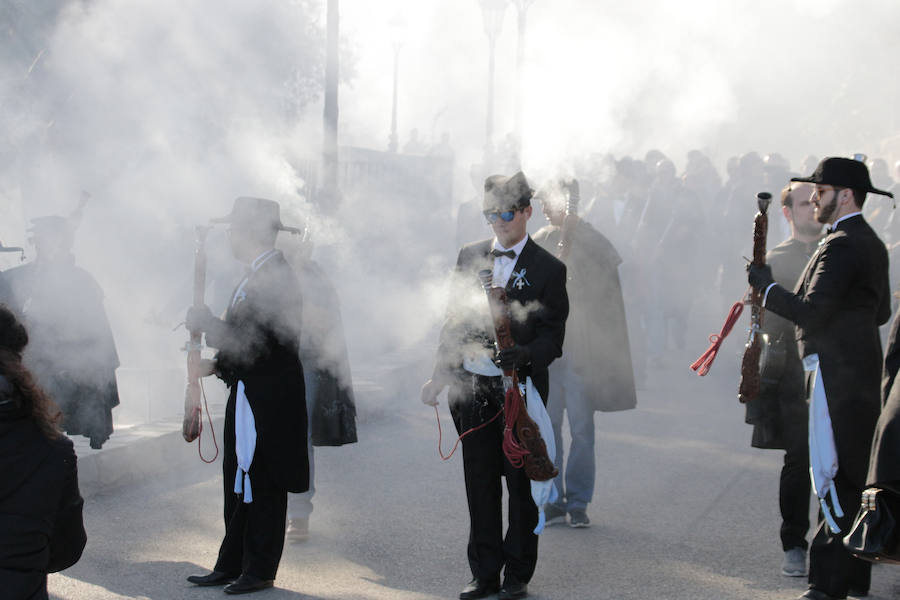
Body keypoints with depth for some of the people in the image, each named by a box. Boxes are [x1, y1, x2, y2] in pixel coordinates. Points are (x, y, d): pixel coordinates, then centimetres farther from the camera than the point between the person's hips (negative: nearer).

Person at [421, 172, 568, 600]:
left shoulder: (548, 269, -2)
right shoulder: (470, 257, 11)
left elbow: (552, 339, -5)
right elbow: (454, 322, 14)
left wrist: (524, 355, -25)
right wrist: (440, 376, 7)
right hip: (473, 387, 3)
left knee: (521, 483, 4)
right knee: (480, 483, 7)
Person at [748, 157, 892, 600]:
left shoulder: (842, 246, -15)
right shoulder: (872, 244, 17)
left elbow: (812, 312, -22)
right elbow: (880, 312, 24)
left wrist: (767, 287, -11)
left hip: (836, 376, -10)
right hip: (862, 371, 10)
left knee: (834, 476, -9)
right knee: (855, 475, 13)